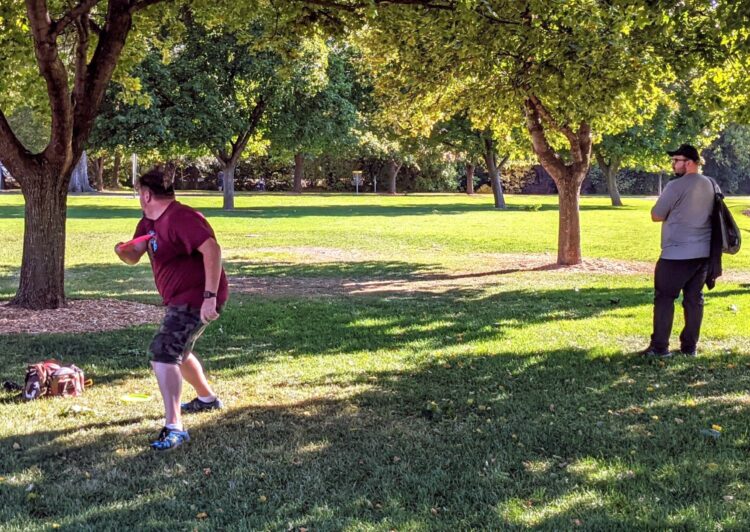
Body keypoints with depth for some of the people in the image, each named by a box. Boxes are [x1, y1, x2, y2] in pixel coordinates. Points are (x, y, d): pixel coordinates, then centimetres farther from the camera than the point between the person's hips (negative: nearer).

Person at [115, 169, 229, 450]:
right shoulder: (149, 222, 10)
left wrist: (210, 296, -39)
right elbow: (134, 256, 15)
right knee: (177, 351, 29)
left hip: (197, 298, -11)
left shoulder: (181, 218, -22)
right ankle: (207, 398, 51)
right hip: (181, 298, 11)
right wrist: (123, 252, -11)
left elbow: (212, 249, -33)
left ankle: (174, 428, -24)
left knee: (163, 353, -22)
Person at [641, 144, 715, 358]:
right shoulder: (710, 185, 8)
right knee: (694, 298, 11)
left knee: (664, 297, 1)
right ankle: (690, 346, 14)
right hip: (703, 252, 7)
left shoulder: (676, 186, -14)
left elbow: (656, 216, -9)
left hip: (677, 254, -7)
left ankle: (660, 347, 0)